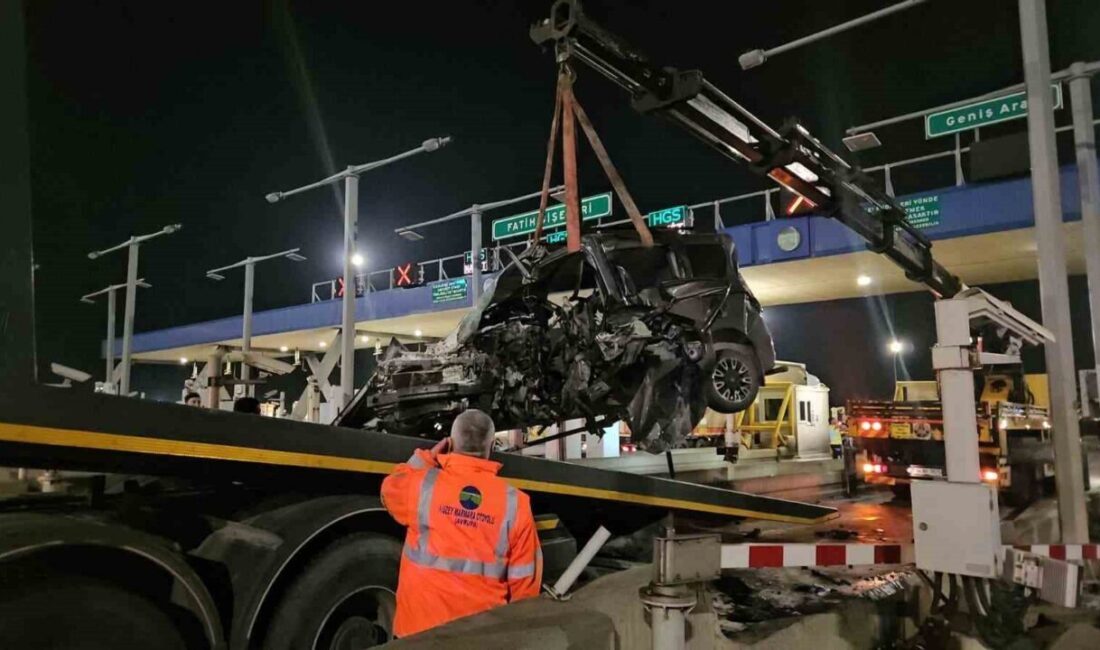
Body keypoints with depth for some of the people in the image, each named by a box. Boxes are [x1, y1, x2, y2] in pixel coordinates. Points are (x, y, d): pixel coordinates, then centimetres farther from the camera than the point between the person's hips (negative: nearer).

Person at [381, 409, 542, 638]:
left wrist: (426, 457, 19)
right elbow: (525, 577, -2)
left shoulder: (423, 485, -11)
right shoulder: (515, 503, -8)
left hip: (421, 625, 0)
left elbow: (390, 489, 14)